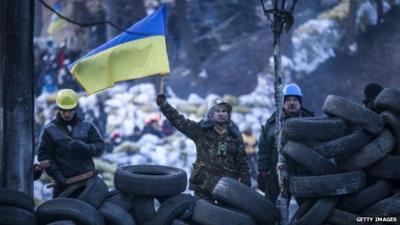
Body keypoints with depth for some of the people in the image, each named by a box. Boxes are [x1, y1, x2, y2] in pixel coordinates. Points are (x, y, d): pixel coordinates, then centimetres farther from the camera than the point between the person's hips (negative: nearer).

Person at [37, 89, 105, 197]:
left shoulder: (87, 127, 10)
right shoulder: (50, 129, 5)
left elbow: (100, 147, 4)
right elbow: (43, 155, 2)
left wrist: (84, 147, -17)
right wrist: (57, 175, -10)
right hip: (63, 181, -1)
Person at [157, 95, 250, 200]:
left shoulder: (235, 134, 6)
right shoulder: (201, 129, 2)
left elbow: (242, 161, 8)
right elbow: (179, 121, -4)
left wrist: (245, 182, 3)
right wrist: (163, 104, -12)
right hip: (203, 184, -1)